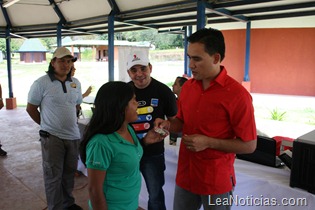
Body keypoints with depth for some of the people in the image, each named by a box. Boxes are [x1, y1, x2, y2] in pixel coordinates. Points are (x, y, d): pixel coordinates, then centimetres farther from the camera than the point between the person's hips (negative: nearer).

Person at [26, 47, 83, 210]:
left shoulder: (76, 83, 5)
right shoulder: (41, 83, -10)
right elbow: (31, 108, -3)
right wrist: (47, 125, 0)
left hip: (73, 135, 5)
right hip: (52, 137, -5)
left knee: (69, 172, 18)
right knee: (53, 176, 6)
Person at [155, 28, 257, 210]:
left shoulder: (237, 95, -18)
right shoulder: (187, 87, 1)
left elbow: (249, 145, -14)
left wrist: (208, 142, -22)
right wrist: (168, 124, -7)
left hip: (217, 180, -5)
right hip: (185, 174, 5)